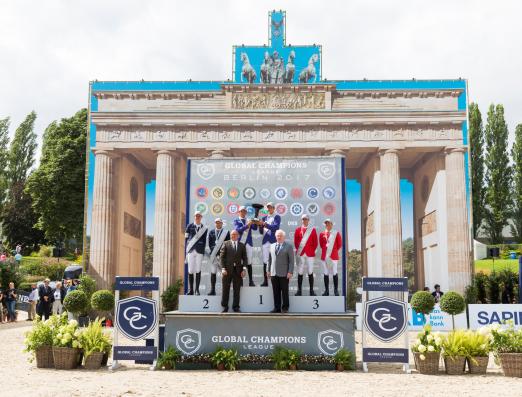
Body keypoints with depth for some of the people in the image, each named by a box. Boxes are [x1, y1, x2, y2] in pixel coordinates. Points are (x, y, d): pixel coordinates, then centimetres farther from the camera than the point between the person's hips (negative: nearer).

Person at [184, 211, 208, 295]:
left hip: (199, 251, 0)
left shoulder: (204, 228, 8)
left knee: (198, 270, -1)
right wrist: (187, 249, 2)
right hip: (191, 250, 0)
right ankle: (190, 290, 7)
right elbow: (186, 238, 7)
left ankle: (197, 290, 4)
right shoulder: (190, 226, 8)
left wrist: (203, 250, 1)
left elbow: (204, 240, 9)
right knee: (190, 270, 0)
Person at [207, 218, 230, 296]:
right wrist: (214, 252, -3)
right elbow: (210, 244, 10)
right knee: (213, 272, 2)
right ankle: (212, 290, 4)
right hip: (214, 254, 2)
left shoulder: (226, 232, 7)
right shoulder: (211, 232, 14)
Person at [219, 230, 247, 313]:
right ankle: (225, 306, 11)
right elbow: (222, 257, 1)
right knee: (225, 289, 2)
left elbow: (245, 258, 8)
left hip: (238, 270, 1)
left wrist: (244, 269, -4)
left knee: (237, 290, 4)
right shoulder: (226, 244, 5)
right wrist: (223, 268, -8)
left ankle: (236, 307, 11)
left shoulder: (242, 245, 10)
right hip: (227, 269, -1)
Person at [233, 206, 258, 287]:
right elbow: (238, 230, -13)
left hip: (248, 243, 2)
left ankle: (251, 281, 0)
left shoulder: (249, 220, 13)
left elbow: (255, 228, -3)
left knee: (249, 262, 1)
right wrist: (247, 225, -26)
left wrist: (254, 223, -24)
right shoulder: (236, 221, 5)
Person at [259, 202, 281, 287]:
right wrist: (260, 225, -5)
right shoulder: (264, 218, 16)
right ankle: (265, 281, 3)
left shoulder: (277, 217, 3)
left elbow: (275, 227, -13)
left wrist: (265, 224, -22)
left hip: (273, 241, -4)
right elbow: (261, 232, 15)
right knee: (265, 262, 1)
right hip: (265, 241, 4)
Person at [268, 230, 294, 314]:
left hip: (284, 274, -4)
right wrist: (269, 270, 12)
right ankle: (277, 308, 12)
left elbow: (291, 261, -4)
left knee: (284, 292, 2)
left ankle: (285, 308, 11)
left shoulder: (288, 247, 0)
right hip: (274, 273, 4)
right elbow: (270, 259, 18)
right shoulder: (272, 246, 14)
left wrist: (290, 272, -11)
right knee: (276, 292, 5)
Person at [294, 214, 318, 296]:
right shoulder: (298, 230, 8)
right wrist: (298, 249, 1)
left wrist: (312, 251, 0)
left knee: (310, 272, 1)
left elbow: (316, 242, 5)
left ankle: (311, 291, 6)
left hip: (310, 254, -1)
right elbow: (295, 241, 10)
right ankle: (299, 290, 8)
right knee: (300, 272, 2)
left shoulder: (313, 229, 5)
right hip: (300, 254, 1)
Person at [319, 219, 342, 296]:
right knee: (325, 274, 5)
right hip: (324, 256, 3)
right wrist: (325, 250, 8)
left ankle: (336, 290, 5)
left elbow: (340, 244, 4)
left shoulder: (336, 233, 2)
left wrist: (334, 250, 6)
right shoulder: (322, 234, 8)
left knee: (334, 273, -1)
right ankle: (326, 290, 10)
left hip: (333, 256, -2)